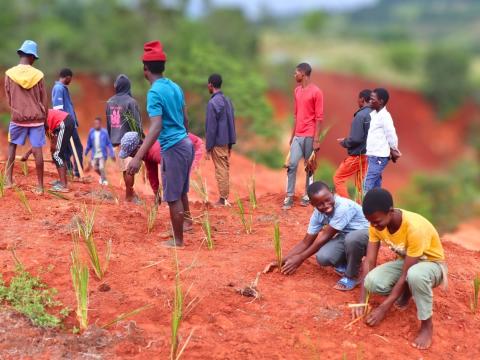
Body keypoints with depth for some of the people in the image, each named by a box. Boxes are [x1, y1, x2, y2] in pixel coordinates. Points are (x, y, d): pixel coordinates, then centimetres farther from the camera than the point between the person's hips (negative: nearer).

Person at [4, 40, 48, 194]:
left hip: (17, 118, 0)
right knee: (37, 151, 1)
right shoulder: (38, 74, -3)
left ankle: (8, 180, 11)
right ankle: (40, 186, 4)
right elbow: (44, 100, 1)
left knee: (12, 146, 17)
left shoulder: (9, 74, -3)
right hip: (36, 118, 0)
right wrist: (44, 119, 10)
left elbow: (8, 98, 4)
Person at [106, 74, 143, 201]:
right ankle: (129, 195, 0)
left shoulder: (110, 102, 8)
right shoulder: (131, 101, -11)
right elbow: (136, 123, -13)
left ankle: (129, 193, 24)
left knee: (124, 168, 14)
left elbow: (108, 123, 14)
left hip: (115, 140, 7)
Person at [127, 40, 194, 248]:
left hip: (173, 148, -8)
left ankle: (178, 241, 13)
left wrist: (138, 157, -34)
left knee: (172, 196, 3)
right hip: (186, 144, 8)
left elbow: (156, 127, -28)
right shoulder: (175, 87, 8)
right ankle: (187, 222, 44)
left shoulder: (155, 92, -17)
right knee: (180, 190, 26)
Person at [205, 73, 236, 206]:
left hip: (218, 143, -8)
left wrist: (208, 147, -11)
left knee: (220, 171, -3)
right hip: (227, 141, 8)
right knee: (225, 169, 12)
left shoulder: (212, 103, -16)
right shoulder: (227, 100, 9)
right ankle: (225, 197, 16)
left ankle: (223, 199, 2)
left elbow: (211, 127, -16)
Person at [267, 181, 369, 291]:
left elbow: (325, 236, -24)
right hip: (345, 237, 5)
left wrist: (300, 258, -16)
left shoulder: (344, 207, -32)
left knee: (352, 238, -40)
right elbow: (306, 242, -1)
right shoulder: (318, 214, -11)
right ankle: (345, 264, 9)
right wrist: (282, 261, -9)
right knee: (323, 258, -24)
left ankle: (351, 276, -12)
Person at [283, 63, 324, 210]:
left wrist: (316, 139, -14)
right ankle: (289, 197, -2)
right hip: (297, 136, 6)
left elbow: (319, 117, -10)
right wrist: (292, 135, 16)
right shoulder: (297, 90, 13)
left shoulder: (316, 92, -9)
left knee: (309, 167, 3)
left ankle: (307, 195, 12)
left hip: (310, 136, -6)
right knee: (292, 164, -3)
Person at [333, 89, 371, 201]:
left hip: (357, 155, -7)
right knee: (361, 183, 13)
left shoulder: (361, 115, -18)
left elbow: (355, 138, -22)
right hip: (367, 154, 7)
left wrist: (343, 142, -3)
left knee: (338, 178, 5)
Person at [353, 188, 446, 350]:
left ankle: (427, 324, -19)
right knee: (372, 282, -25)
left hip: (432, 264, -6)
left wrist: (383, 308, -28)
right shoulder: (377, 223, -18)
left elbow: (406, 275, -31)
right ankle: (406, 292, 7)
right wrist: (362, 301, -21)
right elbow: (369, 261, -14)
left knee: (415, 275, -43)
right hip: (405, 260, 6)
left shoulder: (415, 228, -36)